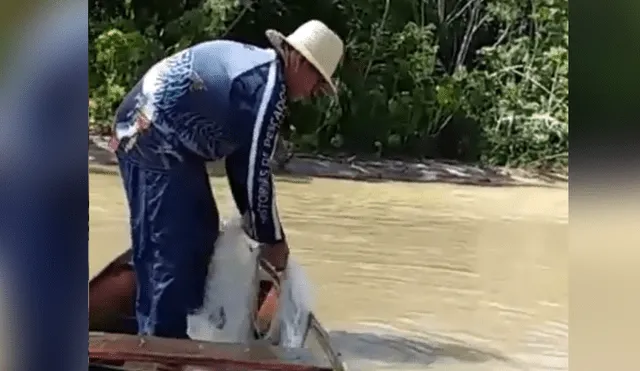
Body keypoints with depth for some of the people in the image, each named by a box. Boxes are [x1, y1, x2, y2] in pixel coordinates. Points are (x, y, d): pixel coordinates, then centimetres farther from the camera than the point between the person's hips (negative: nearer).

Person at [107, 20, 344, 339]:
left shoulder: (254, 63, 15)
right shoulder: (269, 84, -16)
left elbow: (239, 154, 18)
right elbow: (256, 168, -15)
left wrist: (249, 215, 20)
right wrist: (273, 239, -5)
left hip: (140, 133, 11)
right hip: (157, 142, -11)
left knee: (197, 233, 18)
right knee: (177, 250, -6)